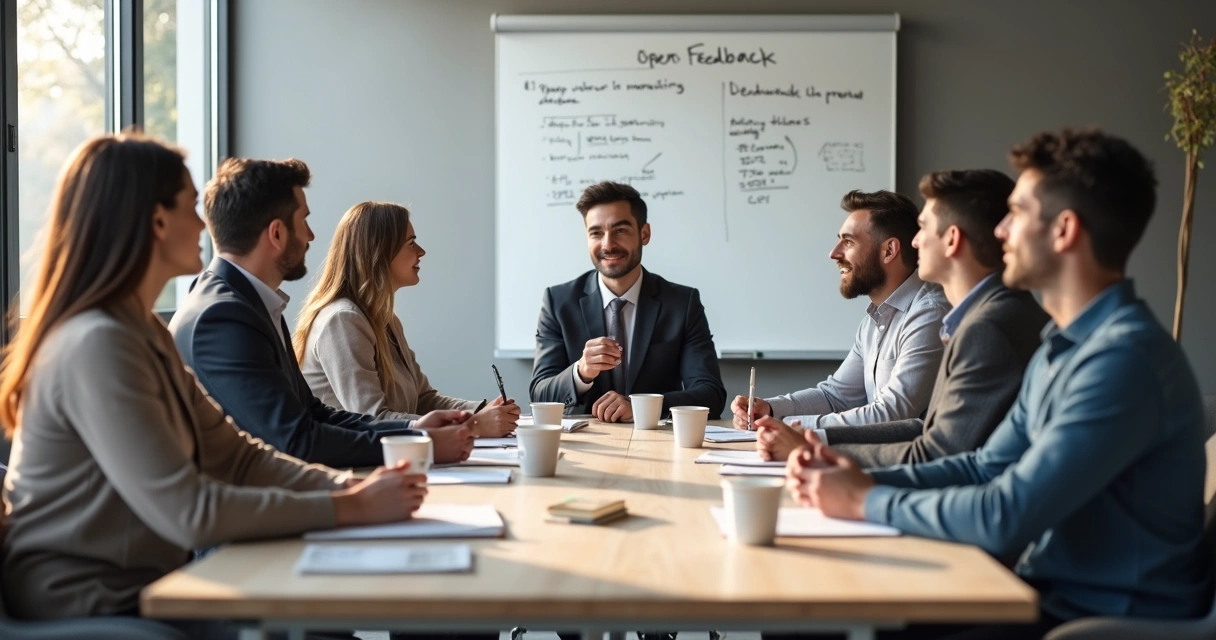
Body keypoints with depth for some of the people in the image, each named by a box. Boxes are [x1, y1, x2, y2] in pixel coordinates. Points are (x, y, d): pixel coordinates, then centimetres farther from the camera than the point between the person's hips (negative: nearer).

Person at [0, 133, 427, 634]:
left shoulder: (144, 333, 10)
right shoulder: (97, 346, -22)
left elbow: (234, 457, 6)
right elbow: (189, 512, -25)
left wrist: (352, 487, -9)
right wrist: (351, 509, -20)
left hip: (139, 587, 9)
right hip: (86, 611, -9)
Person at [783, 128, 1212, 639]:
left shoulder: (1125, 359, -23)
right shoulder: (1062, 347, 10)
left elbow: (1005, 518, -25)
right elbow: (988, 467, 15)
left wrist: (868, 502, -12)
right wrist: (866, 479, 0)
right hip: (1052, 593, 9)